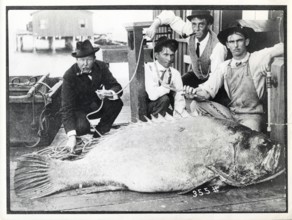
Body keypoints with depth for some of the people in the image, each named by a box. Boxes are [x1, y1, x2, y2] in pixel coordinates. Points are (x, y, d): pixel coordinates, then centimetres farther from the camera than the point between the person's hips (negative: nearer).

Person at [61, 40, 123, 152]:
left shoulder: (101, 67, -13)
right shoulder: (69, 76, -24)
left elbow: (117, 87, -12)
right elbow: (67, 108, -28)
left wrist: (108, 93, -39)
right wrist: (71, 136, -39)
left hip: (98, 106, 4)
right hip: (80, 109, -4)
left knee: (117, 103, -25)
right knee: (81, 127, -35)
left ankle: (99, 133, -4)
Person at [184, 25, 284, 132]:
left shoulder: (257, 59, -4)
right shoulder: (224, 67, 5)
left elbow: (281, 48, -16)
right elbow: (207, 91, -1)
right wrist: (194, 94, -19)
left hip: (251, 116, -4)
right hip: (230, 114, 4)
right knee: (196, 105, -10)